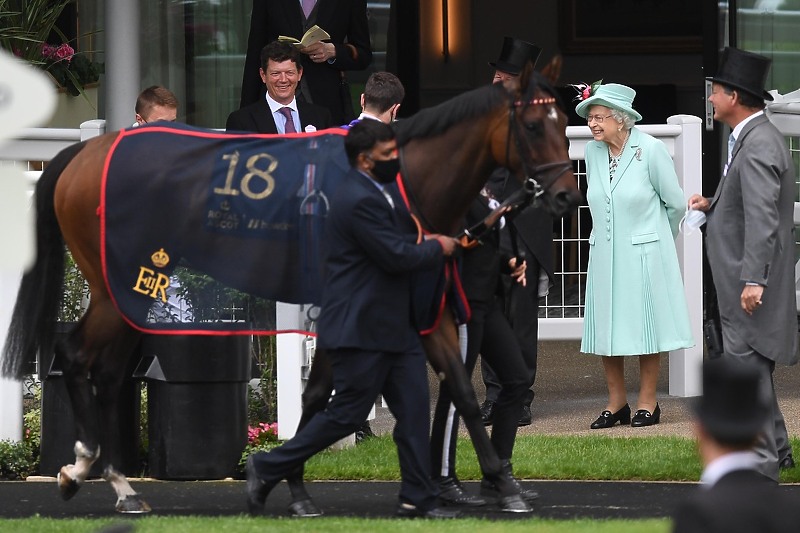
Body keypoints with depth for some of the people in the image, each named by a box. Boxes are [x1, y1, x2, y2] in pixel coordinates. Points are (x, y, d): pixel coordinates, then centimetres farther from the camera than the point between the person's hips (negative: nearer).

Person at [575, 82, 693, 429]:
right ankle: (616, 402, 12)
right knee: (605, 328, 4)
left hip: (643, 254, -5)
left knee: (645, 324, 1)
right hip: (605, 254, 5)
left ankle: (648, 403, 9)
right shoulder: (593, 153, 3)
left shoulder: (650, 150, -10)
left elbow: (676, 203, 0)